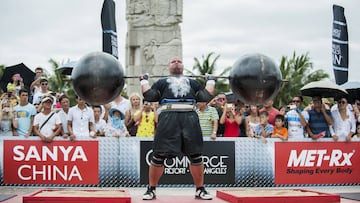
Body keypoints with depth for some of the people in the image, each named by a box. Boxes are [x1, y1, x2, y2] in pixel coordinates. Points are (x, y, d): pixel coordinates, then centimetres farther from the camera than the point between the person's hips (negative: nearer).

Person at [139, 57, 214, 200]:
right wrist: (144, 81, 19)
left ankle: (200, 190, 13)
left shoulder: (192, 82, 30)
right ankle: (151, 190, 7)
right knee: (158, 156, -5)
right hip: (168, 118, -1)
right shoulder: (162, 82, 25)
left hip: (190, 118, 2)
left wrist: (211, 81, 27)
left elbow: (206, 97, 18)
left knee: (196, 156, 1)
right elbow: (149, 96, 12)